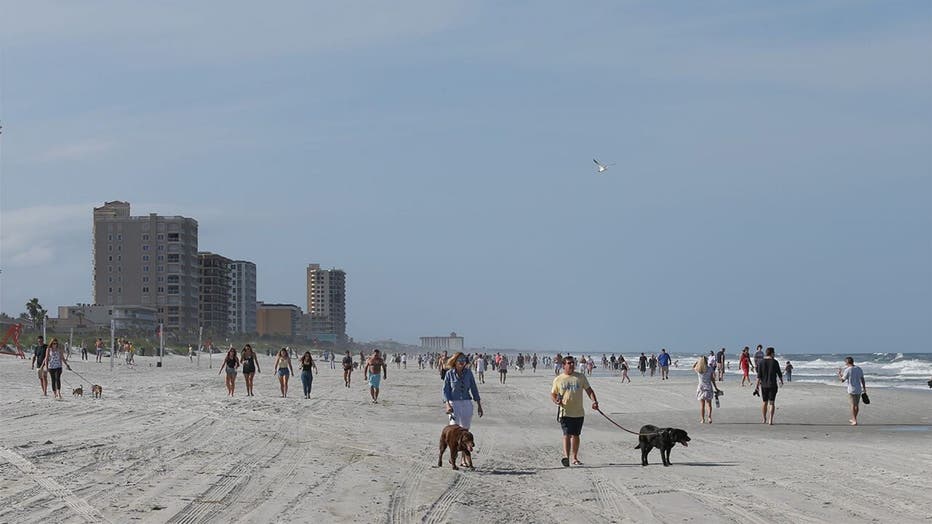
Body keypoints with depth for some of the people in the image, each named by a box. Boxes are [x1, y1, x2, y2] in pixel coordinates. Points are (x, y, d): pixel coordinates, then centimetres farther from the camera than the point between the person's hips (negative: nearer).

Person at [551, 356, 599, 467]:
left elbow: (589, 390, 7)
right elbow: (553, 394, 11)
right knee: (567, 434, -16)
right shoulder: (558, 380, 4)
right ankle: (566, 457, -26)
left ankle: (575, 458, 21)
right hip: (565, 412, -2)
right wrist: (556, 401, -12)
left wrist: (594, 401, -10)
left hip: (579, 412, 2)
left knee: (575, 435, 11)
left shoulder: (580, 377, 7)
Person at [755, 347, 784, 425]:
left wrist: (757, 383, 0)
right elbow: (779, 373, 0)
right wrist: (781, 381, 16)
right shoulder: (775, 362, -7)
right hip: (773, 385, -2)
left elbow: (759, 375, -5)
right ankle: (770, 420, -8)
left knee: (764, 402, 14)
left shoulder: (761, 362, -3)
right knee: (771, 402, 0)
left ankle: (764, 419, 22)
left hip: (764, 385, 2)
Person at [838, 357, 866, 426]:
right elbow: (862, 379, 10)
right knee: (856, 405, 15)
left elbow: (842, 380, -7)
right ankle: (854, 419, 29)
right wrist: (864, 388, 17)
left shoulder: (847, 370, -12)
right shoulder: (859, 369, 6)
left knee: (853, 405, -3)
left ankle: (854, 421, -9)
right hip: (859, 390, 6)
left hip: (852, 390, -6)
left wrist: (839, 373, 9)